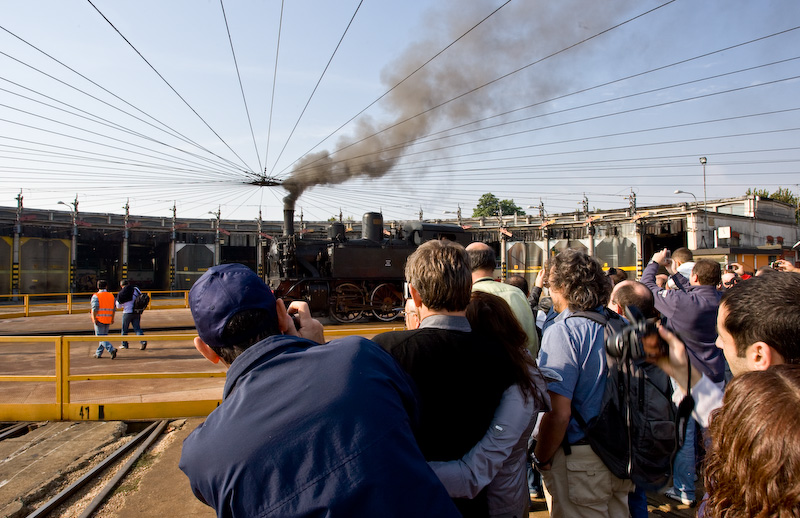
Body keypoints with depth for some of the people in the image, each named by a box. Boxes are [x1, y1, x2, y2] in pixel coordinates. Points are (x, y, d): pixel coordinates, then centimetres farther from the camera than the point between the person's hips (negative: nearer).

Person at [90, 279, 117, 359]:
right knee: (103, 336, 15)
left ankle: (112, 350, -21)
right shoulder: (111, 296, 8)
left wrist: (94, 319, -12)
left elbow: (95, 308, -15)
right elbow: (114, 309, 8)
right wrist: (112, 319, 14)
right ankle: (98, 353, 21)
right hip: (108, 320, 5)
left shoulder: (96, 296, -7)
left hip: (99, 320, -5)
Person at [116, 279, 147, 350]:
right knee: (137, 328, 6)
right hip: (137, 312, 2)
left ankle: (124, 344, 24)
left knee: (124, 329, 14)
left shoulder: (120, 294, -5)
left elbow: (118, 305, 5)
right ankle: (143, 341, -12)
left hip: (127, 313, -2)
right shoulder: (135, 289, -3)